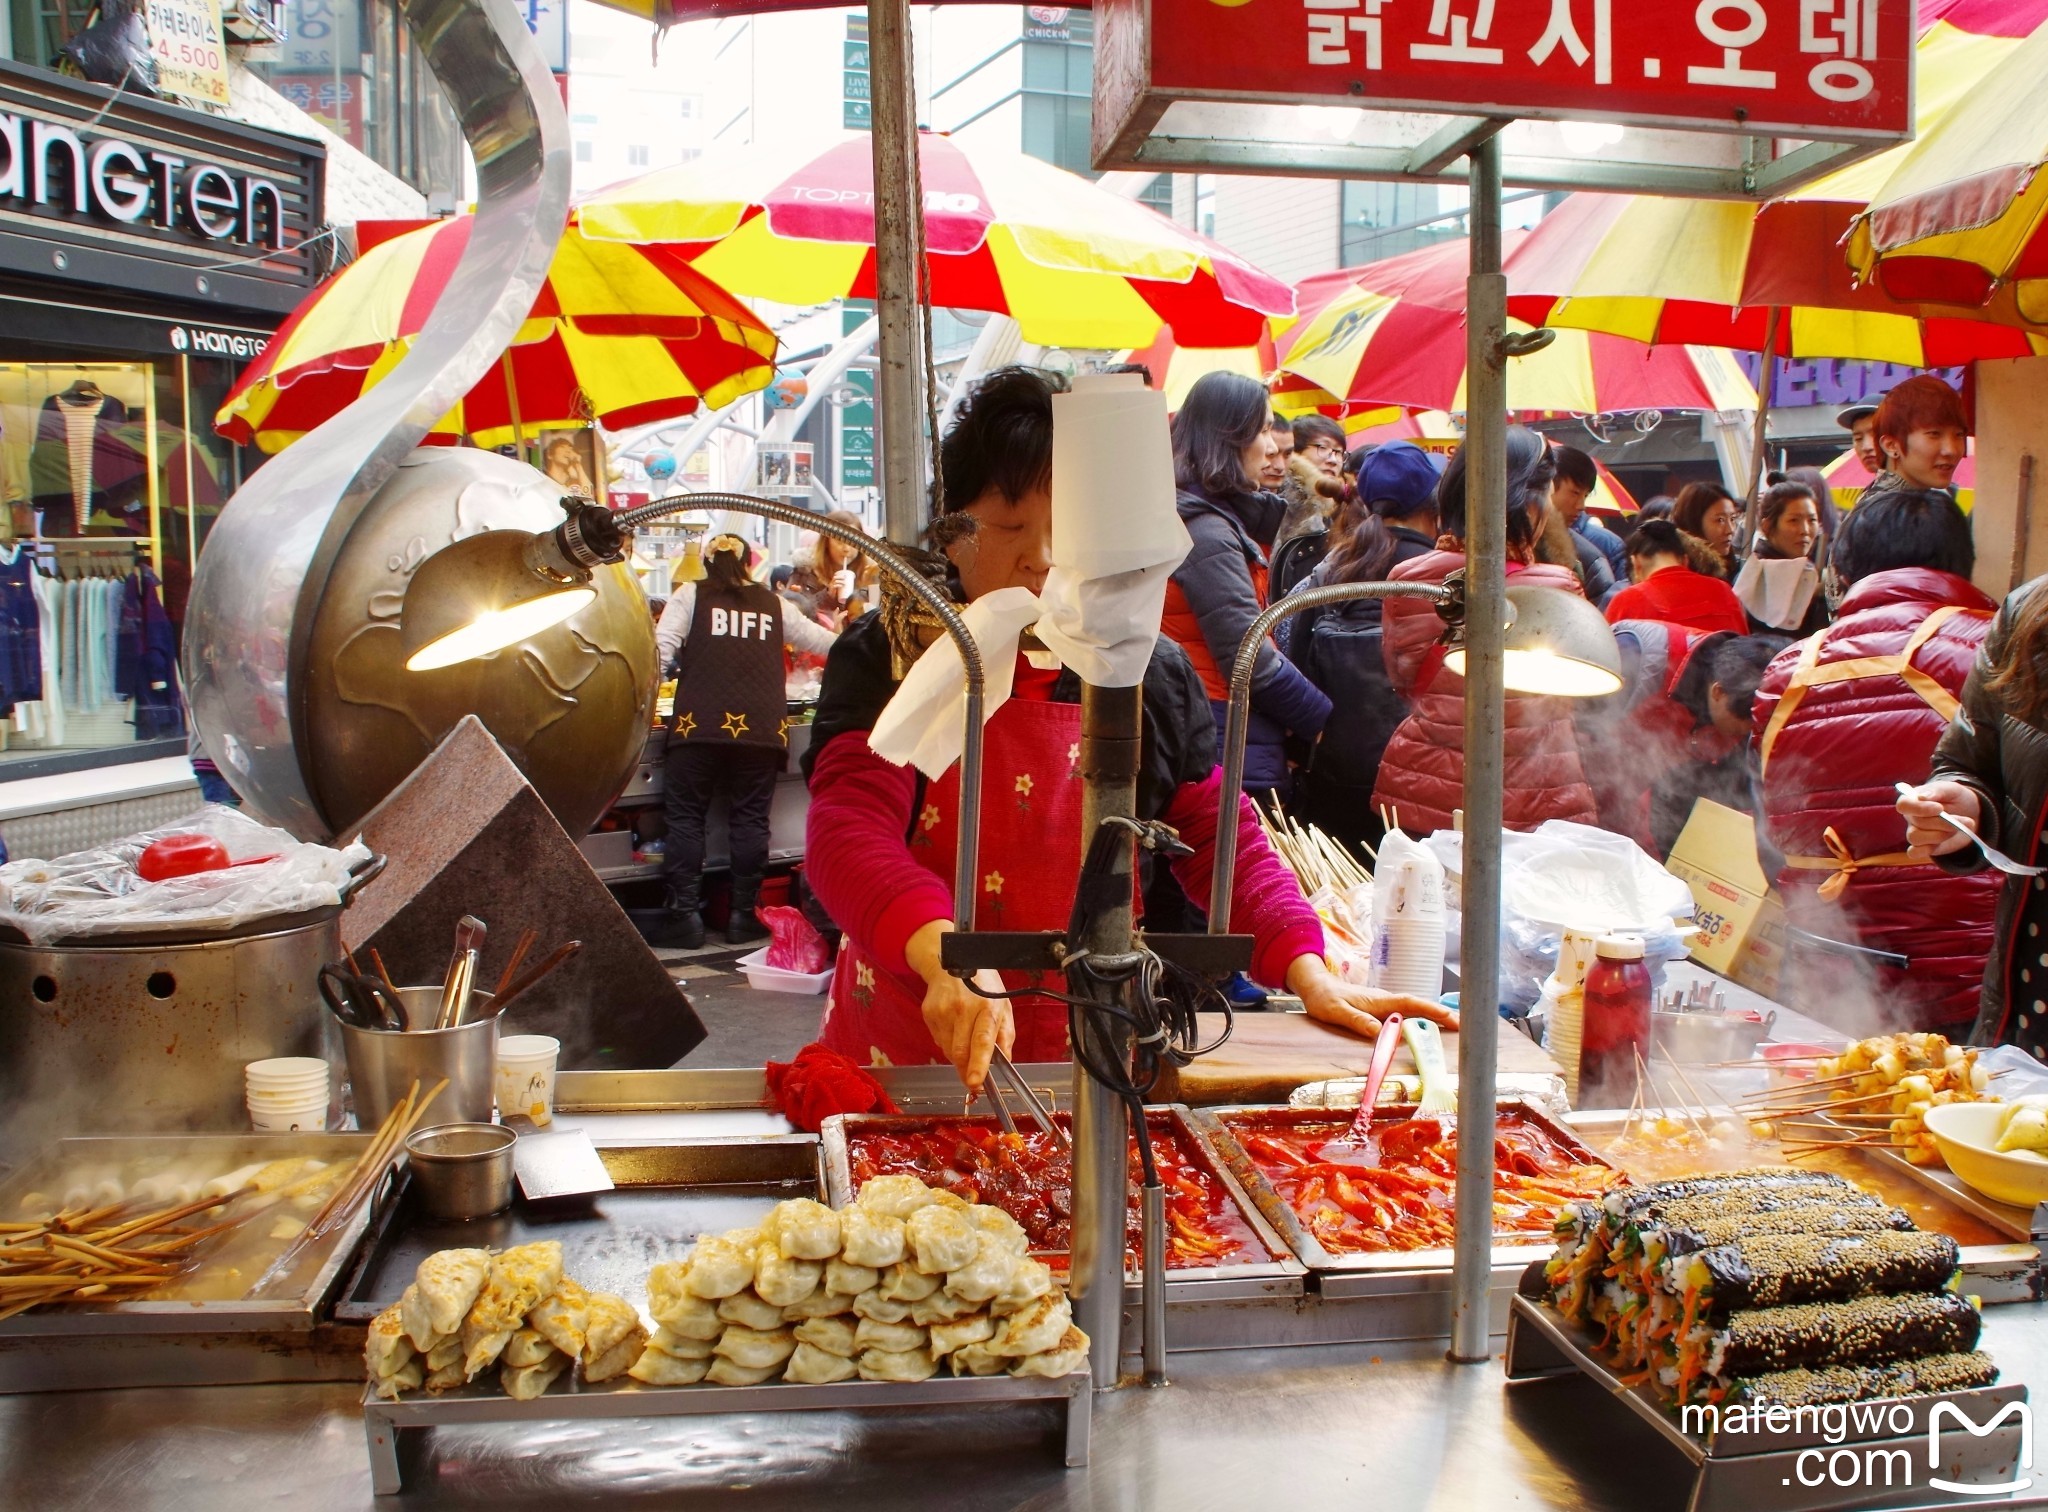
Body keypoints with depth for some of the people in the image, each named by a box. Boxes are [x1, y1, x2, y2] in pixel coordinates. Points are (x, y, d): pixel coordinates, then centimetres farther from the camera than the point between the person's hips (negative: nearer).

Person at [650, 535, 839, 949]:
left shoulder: (690, 595, 11)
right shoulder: (773, 604, 18)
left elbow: (660, 648, -1)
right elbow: (818, 639, 29)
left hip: (700, 724, -2)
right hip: (762, 726, 2)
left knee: (685, 815, 4)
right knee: (749, 818, 7)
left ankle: (684, 915, 1)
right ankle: (744, 915, 9)